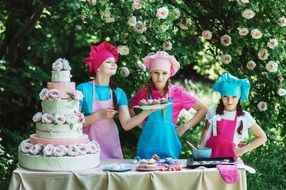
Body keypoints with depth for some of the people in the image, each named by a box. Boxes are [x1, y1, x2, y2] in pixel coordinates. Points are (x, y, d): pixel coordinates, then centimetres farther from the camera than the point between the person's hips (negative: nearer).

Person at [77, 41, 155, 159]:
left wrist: (146, 112, -20)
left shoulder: (118, 92, 2)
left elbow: (126, 124, -6)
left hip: (112, 146, 4)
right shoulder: (83, 89, -9)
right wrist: (99, 116, -20)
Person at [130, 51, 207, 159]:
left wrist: (185, 127, -2)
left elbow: (203, 110, 3)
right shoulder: (144, 92, -1)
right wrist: (139, 123, 4)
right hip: (148, 144, 1)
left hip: (168, 144, -1)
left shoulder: (177, 92, -4)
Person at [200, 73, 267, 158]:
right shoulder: (213, 113, 2)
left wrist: (244, 150, 3)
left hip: (230, 157, -1)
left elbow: (262, 137, 9)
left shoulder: (244, 117, -1)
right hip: (210, 156, 1)